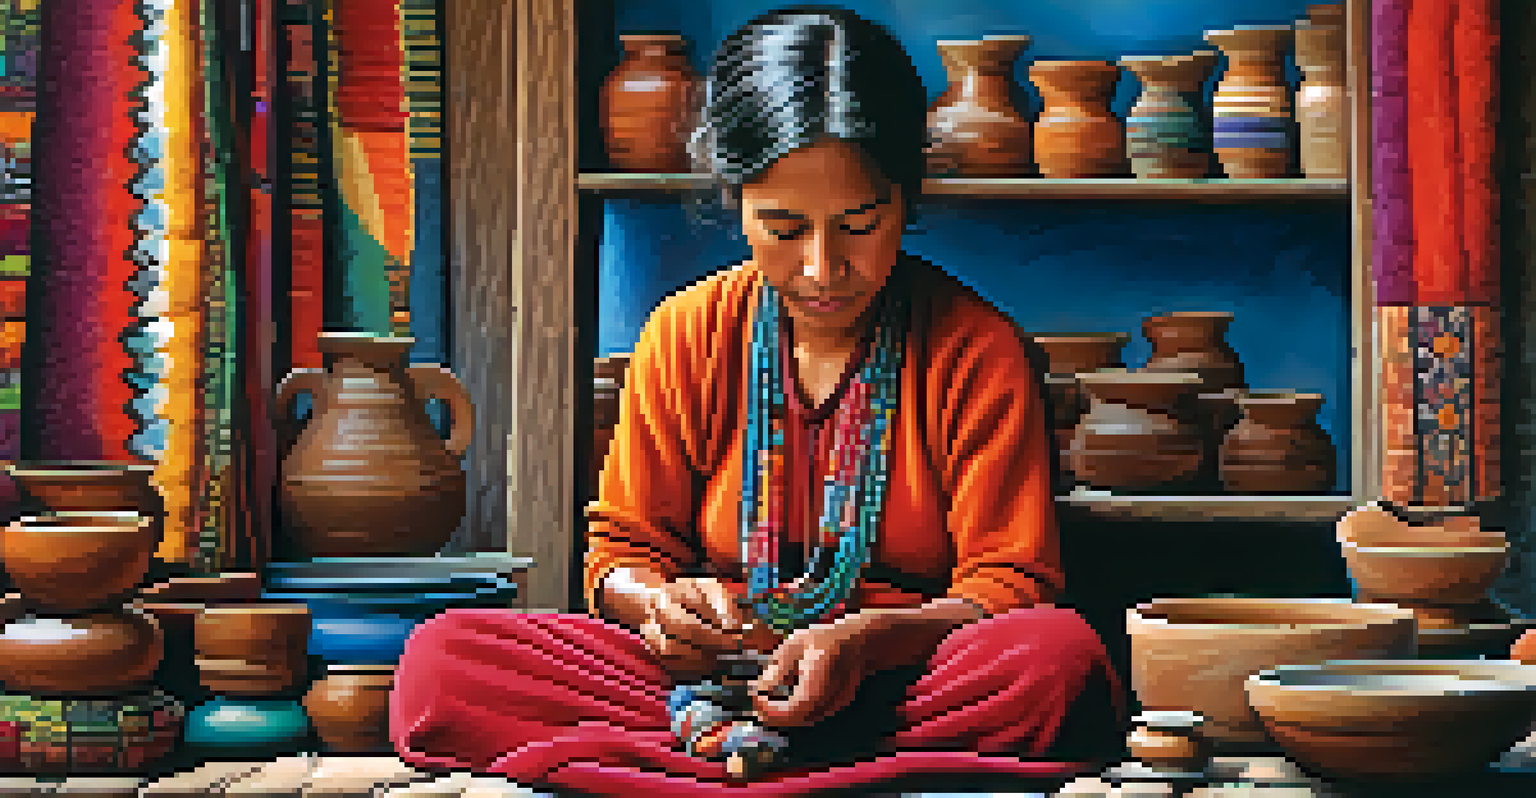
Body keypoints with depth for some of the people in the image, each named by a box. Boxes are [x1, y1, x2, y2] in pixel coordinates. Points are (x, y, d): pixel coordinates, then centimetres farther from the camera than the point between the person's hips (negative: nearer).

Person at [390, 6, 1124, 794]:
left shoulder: (976, 351, -1)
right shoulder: (687, 334, 6)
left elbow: (1007, 584, -4)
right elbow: (621, 550, 11)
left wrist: (869, 639, -25)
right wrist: (660, 602, -15)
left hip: (902, 684, -2)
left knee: (1063, 658, -36)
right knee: (440, 662, -22)